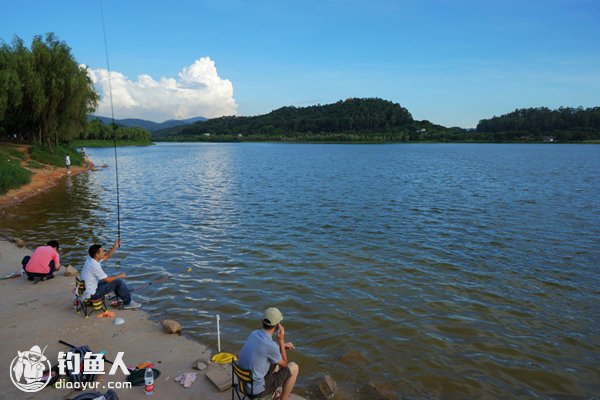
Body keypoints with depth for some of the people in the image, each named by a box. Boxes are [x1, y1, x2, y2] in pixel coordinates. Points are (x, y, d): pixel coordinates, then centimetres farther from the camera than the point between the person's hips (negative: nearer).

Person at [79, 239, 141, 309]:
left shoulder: (90, 258, -2)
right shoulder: (94, 266, -28)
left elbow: (107, 256, 12)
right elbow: (107, 280, -19)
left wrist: (115, 247, -2)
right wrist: (120, 275, -3)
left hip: (86, 290, 10)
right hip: (92, 294, -10)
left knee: (115, 279, 18)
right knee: (118, 282, -7)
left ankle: (124, 298, 29)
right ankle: (128, 303, 8)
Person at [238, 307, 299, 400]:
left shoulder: (254, 334, -3)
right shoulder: (271, 346, -27)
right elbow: (284, 364, -5)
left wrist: (283, 345, 24)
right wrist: (281, 340, -11)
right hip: (257, 388, -7)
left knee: (276, 361, 28)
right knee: (294, 367, 8)